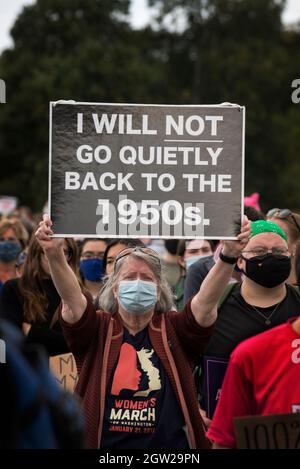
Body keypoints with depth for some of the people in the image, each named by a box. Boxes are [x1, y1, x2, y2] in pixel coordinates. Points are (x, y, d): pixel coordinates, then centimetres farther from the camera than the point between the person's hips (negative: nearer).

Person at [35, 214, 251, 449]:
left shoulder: (174, 330, 3)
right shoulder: (98, 329, 2)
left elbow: (206, 301, -10)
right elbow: (71, 298, -14)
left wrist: (228, 256, -26)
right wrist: (55, 255, -31)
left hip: (169, 444, 0)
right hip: (105, 443, 0)